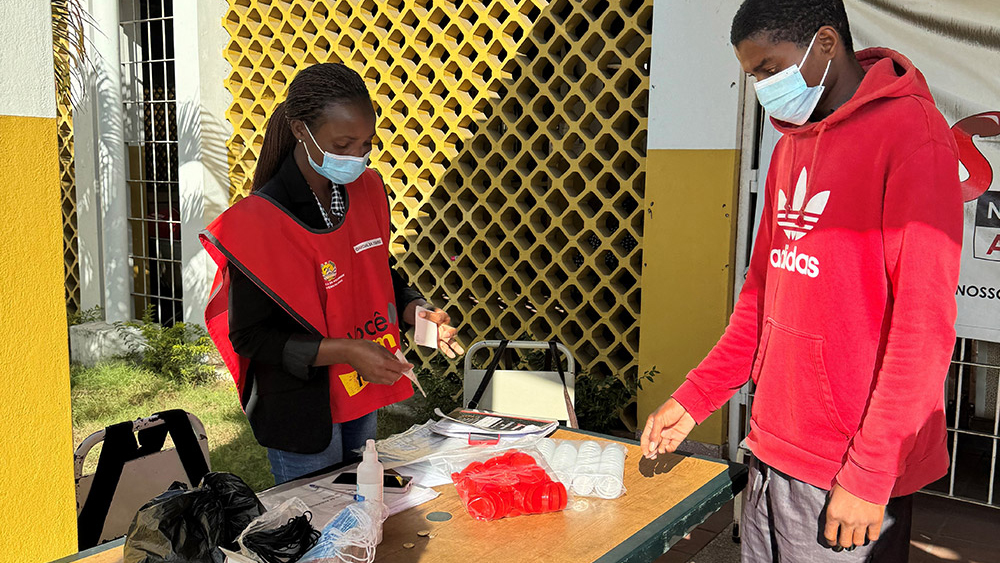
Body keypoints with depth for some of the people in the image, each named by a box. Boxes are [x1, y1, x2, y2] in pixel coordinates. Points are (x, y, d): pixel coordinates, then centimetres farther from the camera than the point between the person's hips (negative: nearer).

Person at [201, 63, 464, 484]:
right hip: (300, 413, -6)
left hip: (362, 400, 6)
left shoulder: (365, 190, -1)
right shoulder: (260, 222, -21)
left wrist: (419, 313, -9)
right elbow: (249, 337, -17)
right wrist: (346, 350, -26)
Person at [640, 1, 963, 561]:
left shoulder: (910, 130, -11)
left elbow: (924, 323, -16)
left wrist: (869, 474, -16)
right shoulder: (792, 145, 12)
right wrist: (694, 399, 9)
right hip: (773, 449, 7)